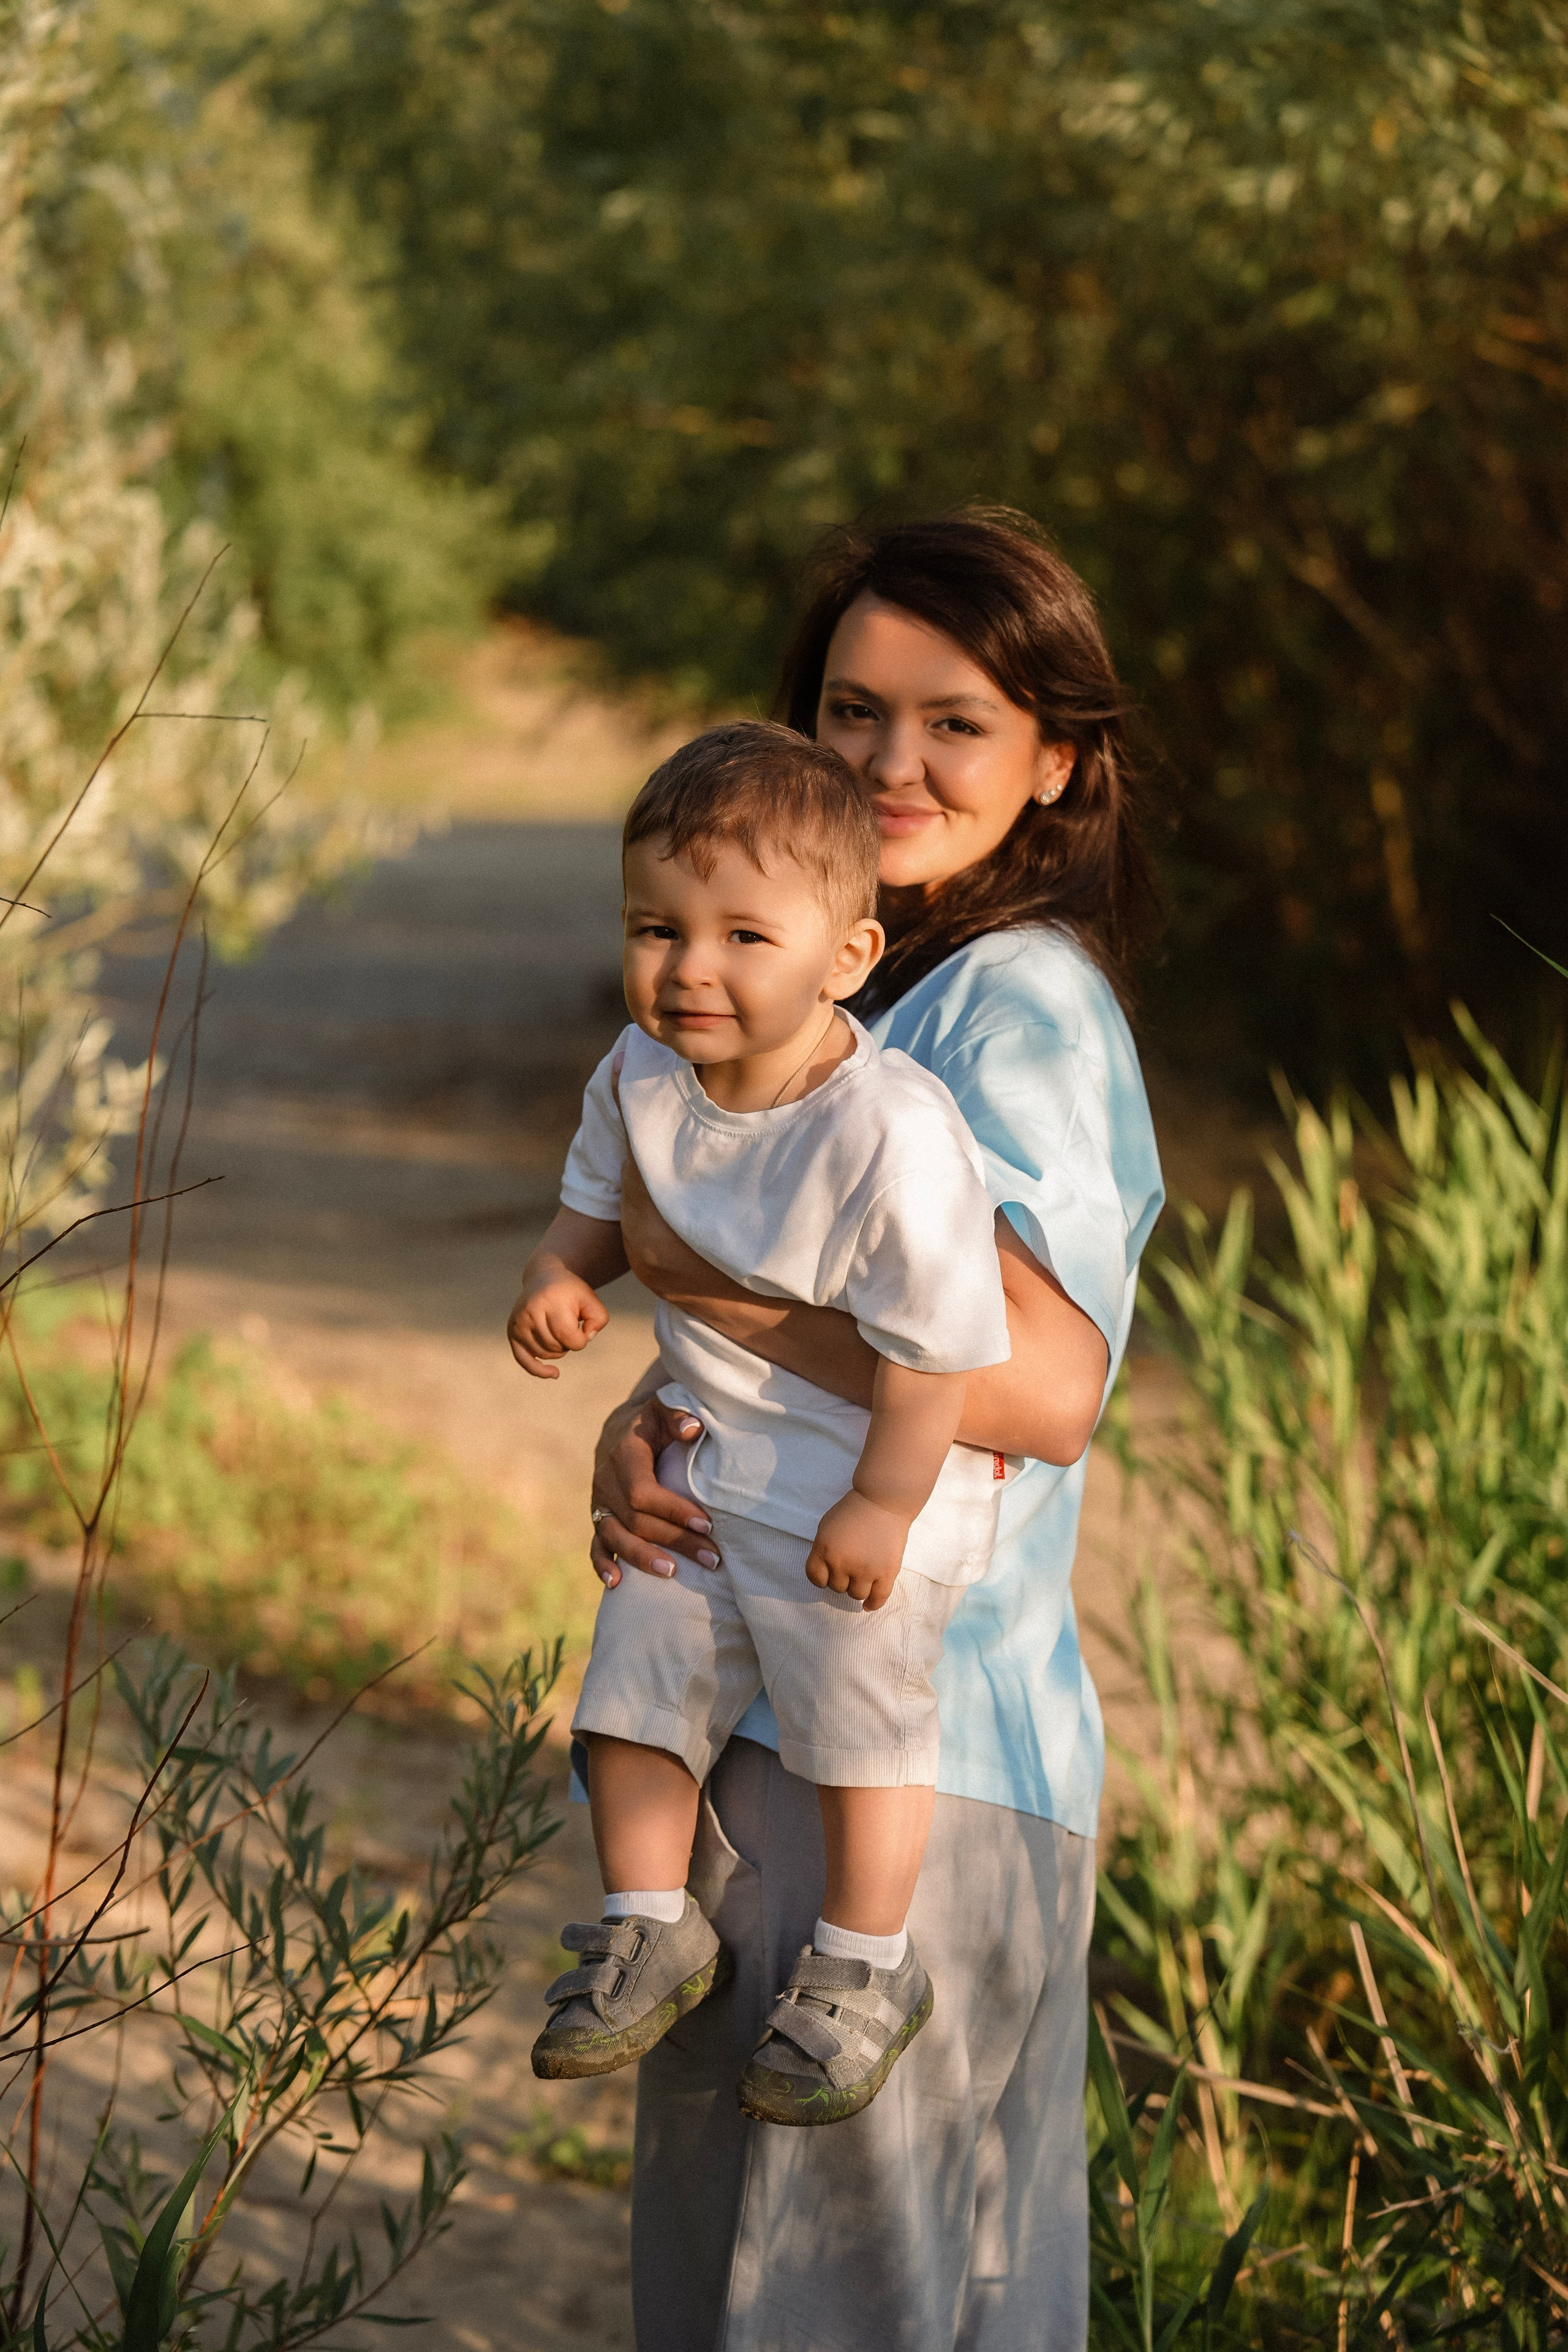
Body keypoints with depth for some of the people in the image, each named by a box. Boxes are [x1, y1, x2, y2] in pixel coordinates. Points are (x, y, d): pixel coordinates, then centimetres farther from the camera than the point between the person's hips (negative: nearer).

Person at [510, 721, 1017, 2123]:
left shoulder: (891, 1137, -30)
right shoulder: (639, 1080, -8)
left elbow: (939, 1344, -24)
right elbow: (603, 1198, 12)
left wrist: (882, 1507, -19)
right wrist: (563, 1273, -9)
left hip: (865, 1479, -6)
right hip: (701, 1455, 7)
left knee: (860, 1716, 6)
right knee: (638, 1679, 10)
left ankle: (865, 1968, 25)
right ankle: (650, 1930, 29)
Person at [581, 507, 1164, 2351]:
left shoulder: (1021, 1004, -15)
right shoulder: (843, 992, 14)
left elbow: (1047, 1379, -28)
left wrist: (696, 1269, -20)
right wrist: (640, 1429, -10)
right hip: (761, 1702, 9)